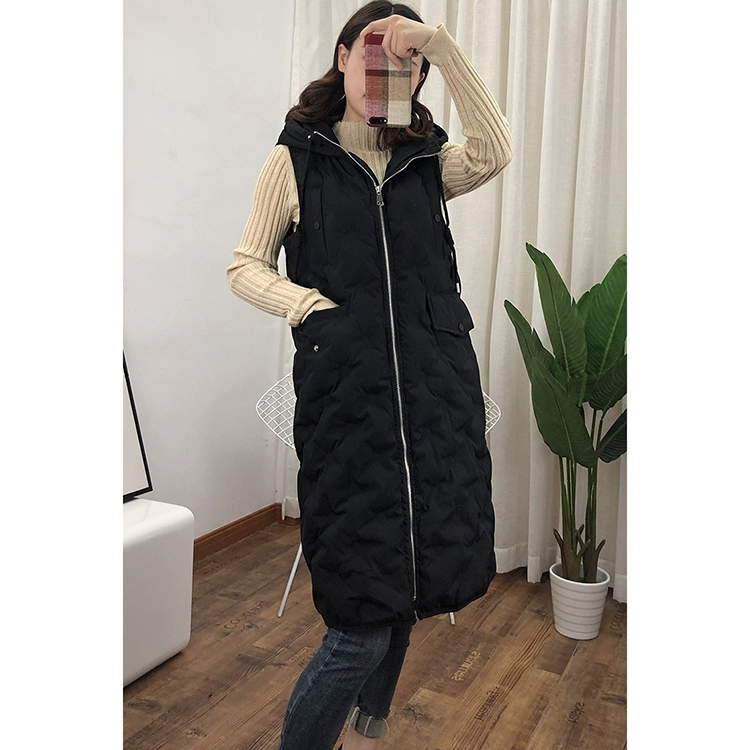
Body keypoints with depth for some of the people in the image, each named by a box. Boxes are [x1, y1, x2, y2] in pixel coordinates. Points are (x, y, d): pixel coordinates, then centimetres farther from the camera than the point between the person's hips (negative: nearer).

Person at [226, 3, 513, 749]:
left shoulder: (428, 160, 14)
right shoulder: (297, 157, 8)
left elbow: (494, 152, -8)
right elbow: (245, 267, 6)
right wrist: (316, 309, -10)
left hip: (437, 389, 4)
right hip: (345, 389, -3)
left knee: (403, 593, 15)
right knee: (361, 625, -4)